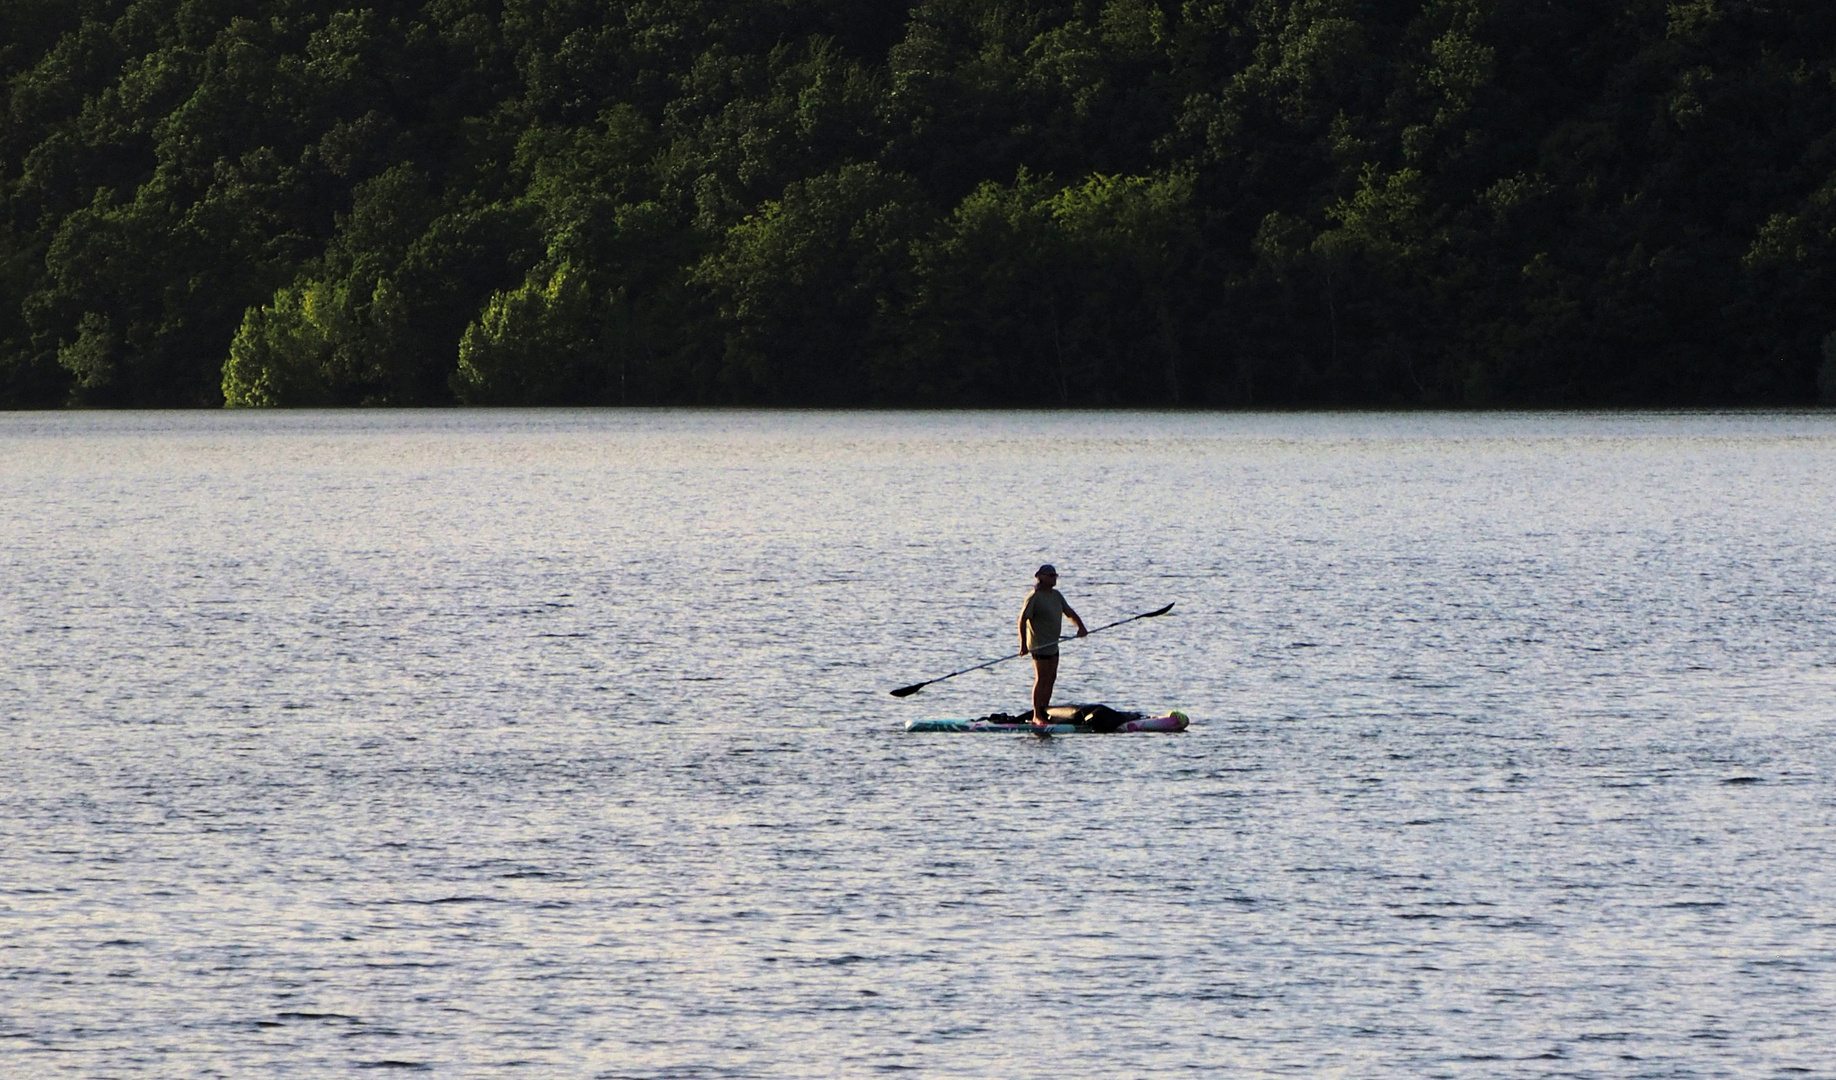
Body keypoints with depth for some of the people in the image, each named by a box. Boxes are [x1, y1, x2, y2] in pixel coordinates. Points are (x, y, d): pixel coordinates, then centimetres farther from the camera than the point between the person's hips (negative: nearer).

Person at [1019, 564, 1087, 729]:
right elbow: (1023, 619, -18)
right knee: (1041, 679, -9)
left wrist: (1080, 626, 1)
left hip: (1052, 644, 8)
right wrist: (1023, 644, -25)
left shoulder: (1056, 596, 12)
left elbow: (1069, 612, 19)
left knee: (1051, 678, 10)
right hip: (1040, 645, -8)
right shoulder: (1034, 597, -13)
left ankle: (1045, 710, 20)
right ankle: (1037, 716, -6)